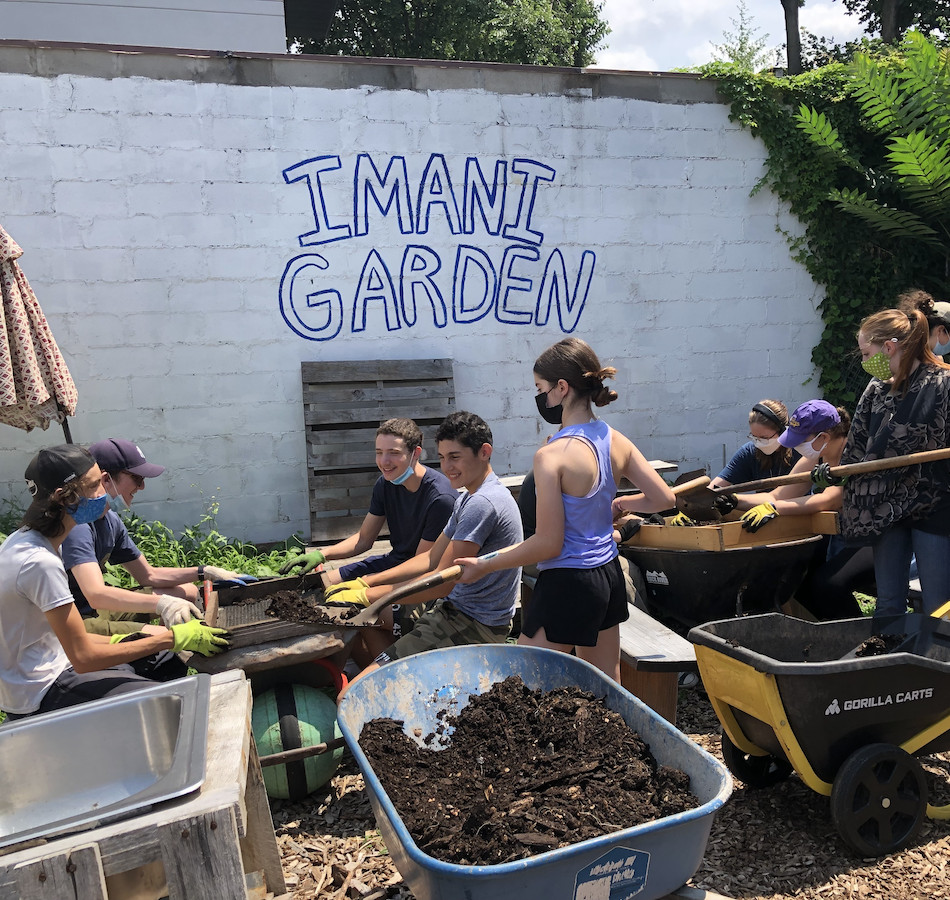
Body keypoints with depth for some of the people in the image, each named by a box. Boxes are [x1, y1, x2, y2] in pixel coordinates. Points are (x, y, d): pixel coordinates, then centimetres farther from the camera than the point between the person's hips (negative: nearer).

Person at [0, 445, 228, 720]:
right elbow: (83, 658, -26)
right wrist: (173, 638, -23)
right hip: (38, 699, -10)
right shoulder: (41, 563, -28)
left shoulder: (23, 540, 3)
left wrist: (119, 640, 1)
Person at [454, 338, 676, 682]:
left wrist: (484, 566, -8)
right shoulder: (617, 442, 0)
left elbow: (547, 544, -19)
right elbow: (664, 499, 6)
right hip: (610, 576, 8)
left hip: (566, 586, -8)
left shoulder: (552, 455, -21)